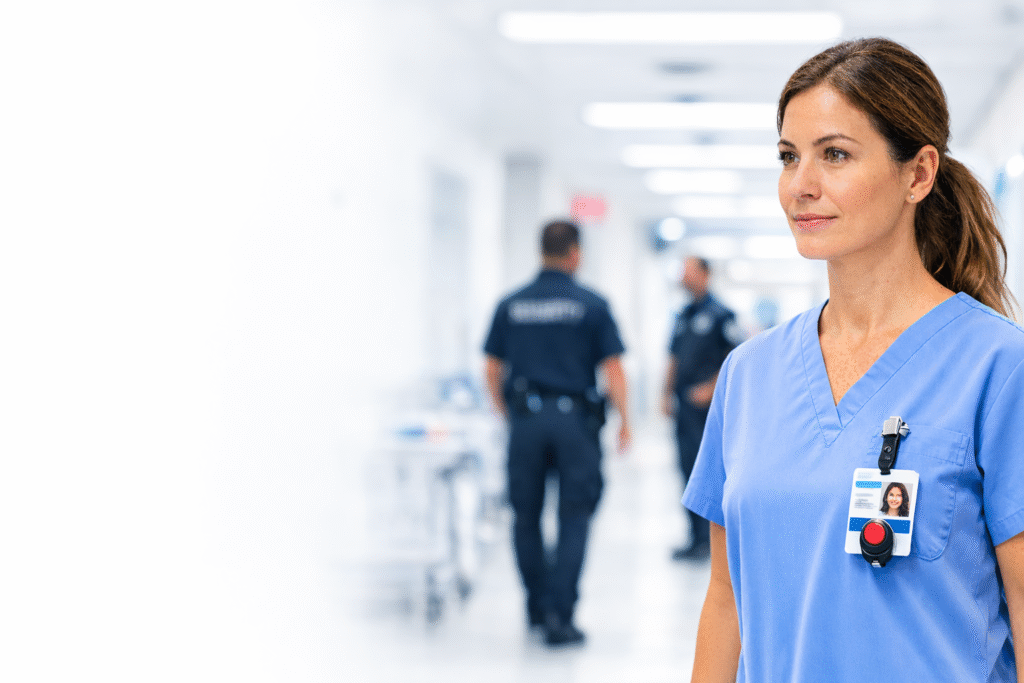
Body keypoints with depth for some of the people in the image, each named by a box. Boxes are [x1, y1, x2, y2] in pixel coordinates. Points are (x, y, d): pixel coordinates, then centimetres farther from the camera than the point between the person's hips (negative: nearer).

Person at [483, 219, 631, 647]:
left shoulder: (510, 306, 4)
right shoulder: (591, 305, -4)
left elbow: (492, 371, 7)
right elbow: (613, 369, -6)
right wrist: (624, 420, 6)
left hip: (525, 419, 2)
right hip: (575, 419, -2)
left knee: (527, 516, 15)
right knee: (574, 518, 2)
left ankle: (538, 606, 26)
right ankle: (559, 615, -7)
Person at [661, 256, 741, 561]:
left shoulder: (720, 314, -7)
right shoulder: (683, 316, 15)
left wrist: (712, 388, -14)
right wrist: (667, 393, 14)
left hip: (707, 406, -7)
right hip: (684, 405, 7)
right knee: (688, 469, 8)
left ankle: (707, 540, -4)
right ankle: (697, 538, 14)